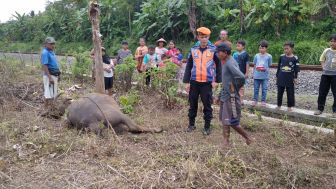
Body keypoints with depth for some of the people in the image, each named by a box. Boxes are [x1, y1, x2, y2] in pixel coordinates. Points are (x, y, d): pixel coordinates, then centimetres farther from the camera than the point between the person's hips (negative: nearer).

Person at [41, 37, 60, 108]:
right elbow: (44, 66, -22)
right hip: (49, 75, -10)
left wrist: (57, 75, 21)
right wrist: (50, 77, -26)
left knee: (53, 94, 16)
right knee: (48, 94, -5)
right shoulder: (45, 53, -15)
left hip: (54, 75, 10)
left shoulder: (51, 52, 13)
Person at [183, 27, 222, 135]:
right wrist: (187, 82, 0)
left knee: (207, 105, 5)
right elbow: (188, 66, 5)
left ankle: (207, 126, 17)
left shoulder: (213, 50, -2)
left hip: (207, 82, -2)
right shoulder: (193, 50, 4)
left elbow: (218, 65, 4)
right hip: (194, 82, 2)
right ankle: (191, 124, 26)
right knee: (193, 104, 12)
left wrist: (217, 80, -1)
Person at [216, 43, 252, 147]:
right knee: (225, 120, 13)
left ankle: (247, 138, 18)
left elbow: (241, 77, -32)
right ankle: (226, 141, 23)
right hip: (225, 95, 10)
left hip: (231, 97, -10)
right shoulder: (225, 62, 9)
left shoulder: (230, 63, -20)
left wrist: (235, 87, -17)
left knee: (232, 121, -1)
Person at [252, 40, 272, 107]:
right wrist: (253, 73, 9)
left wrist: (265, 69, -12)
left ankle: (263, 101, 14)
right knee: (256, 88, 8)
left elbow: (269, 66, 4)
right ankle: (255, 100, 17)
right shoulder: (257, 55, 4)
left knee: (264, 89, 5)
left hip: (265, 76, -2)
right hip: (257, 75, 2)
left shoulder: (269, 56, -2)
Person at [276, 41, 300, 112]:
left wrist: (295, 78, -5)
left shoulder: (295, 58, -4)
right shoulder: (282, 57, 3)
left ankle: (289, 106, 14)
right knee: (280, 92, 8)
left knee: (290, 93, 4)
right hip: (281, 78, 2)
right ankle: (279, 105, 19)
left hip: (290, 78, -2)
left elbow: (296, 69, -2)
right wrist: (277, 76, 8)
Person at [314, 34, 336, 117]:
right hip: (325, 74, 3)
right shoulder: (326, 51, 4)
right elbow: (322, 60, 18)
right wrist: (324, 67, 5)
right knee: (322, 92, 6)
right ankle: (320, 108, 17)